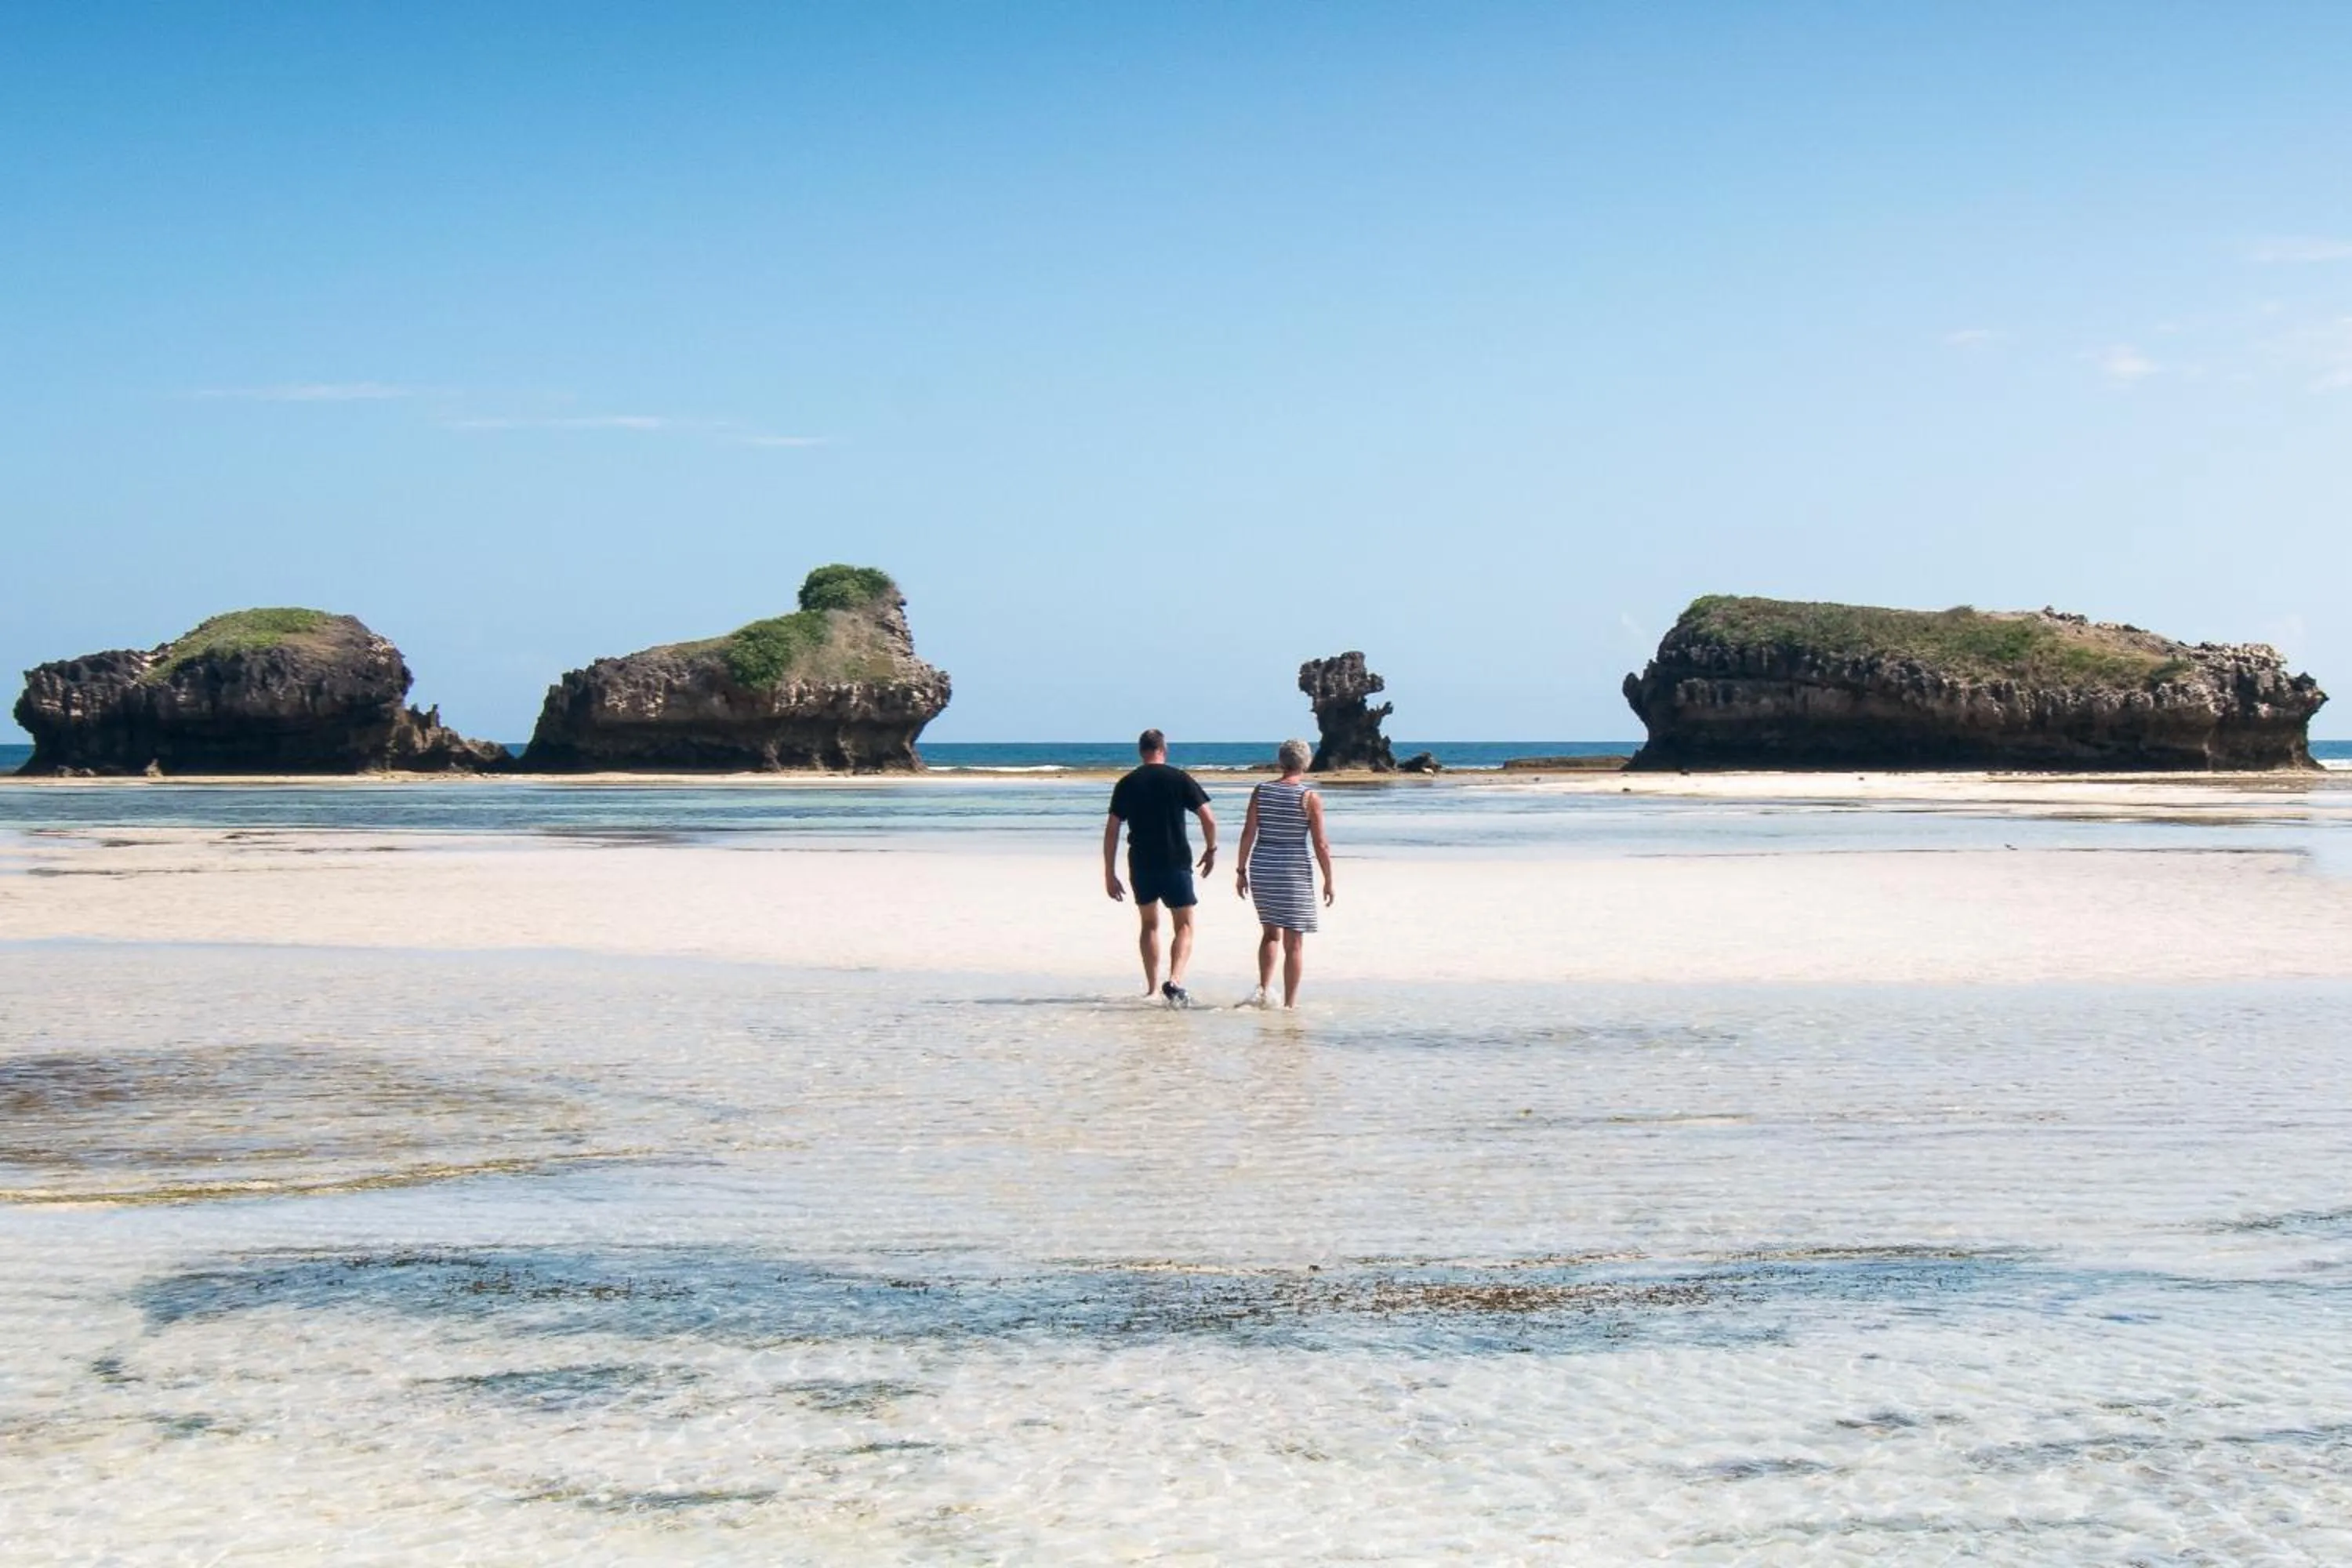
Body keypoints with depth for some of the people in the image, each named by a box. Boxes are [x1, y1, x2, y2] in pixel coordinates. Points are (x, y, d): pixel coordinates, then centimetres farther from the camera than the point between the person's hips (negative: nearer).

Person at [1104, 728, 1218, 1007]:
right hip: (1176, 863, -2)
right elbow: (1209, 818, -6)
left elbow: (1111, 831, 2)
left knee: (1149, 924, 19)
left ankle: (1152, 989, 18)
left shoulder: (1126, 784, 4)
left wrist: (1109, 874, 7)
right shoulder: (1180, 779, -2)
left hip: (1141, 865, 2)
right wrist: (1211, 849, 11)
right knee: (1184, 926, 4)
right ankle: (1175, 981, -18)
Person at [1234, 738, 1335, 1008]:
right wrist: (1328, 881, 0)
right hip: (1294, 872, -4)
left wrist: (1242, 870, 9)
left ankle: (1263, 989, 9)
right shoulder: (1310, 797, -8)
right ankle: (1290, 1003, 4)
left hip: (1262, 868, 4)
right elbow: (1320, 844, -8)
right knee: (1294, 942, 3)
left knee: (1270, 932, 21)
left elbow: (1248, 833, 1)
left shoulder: (1261, 791, 1)